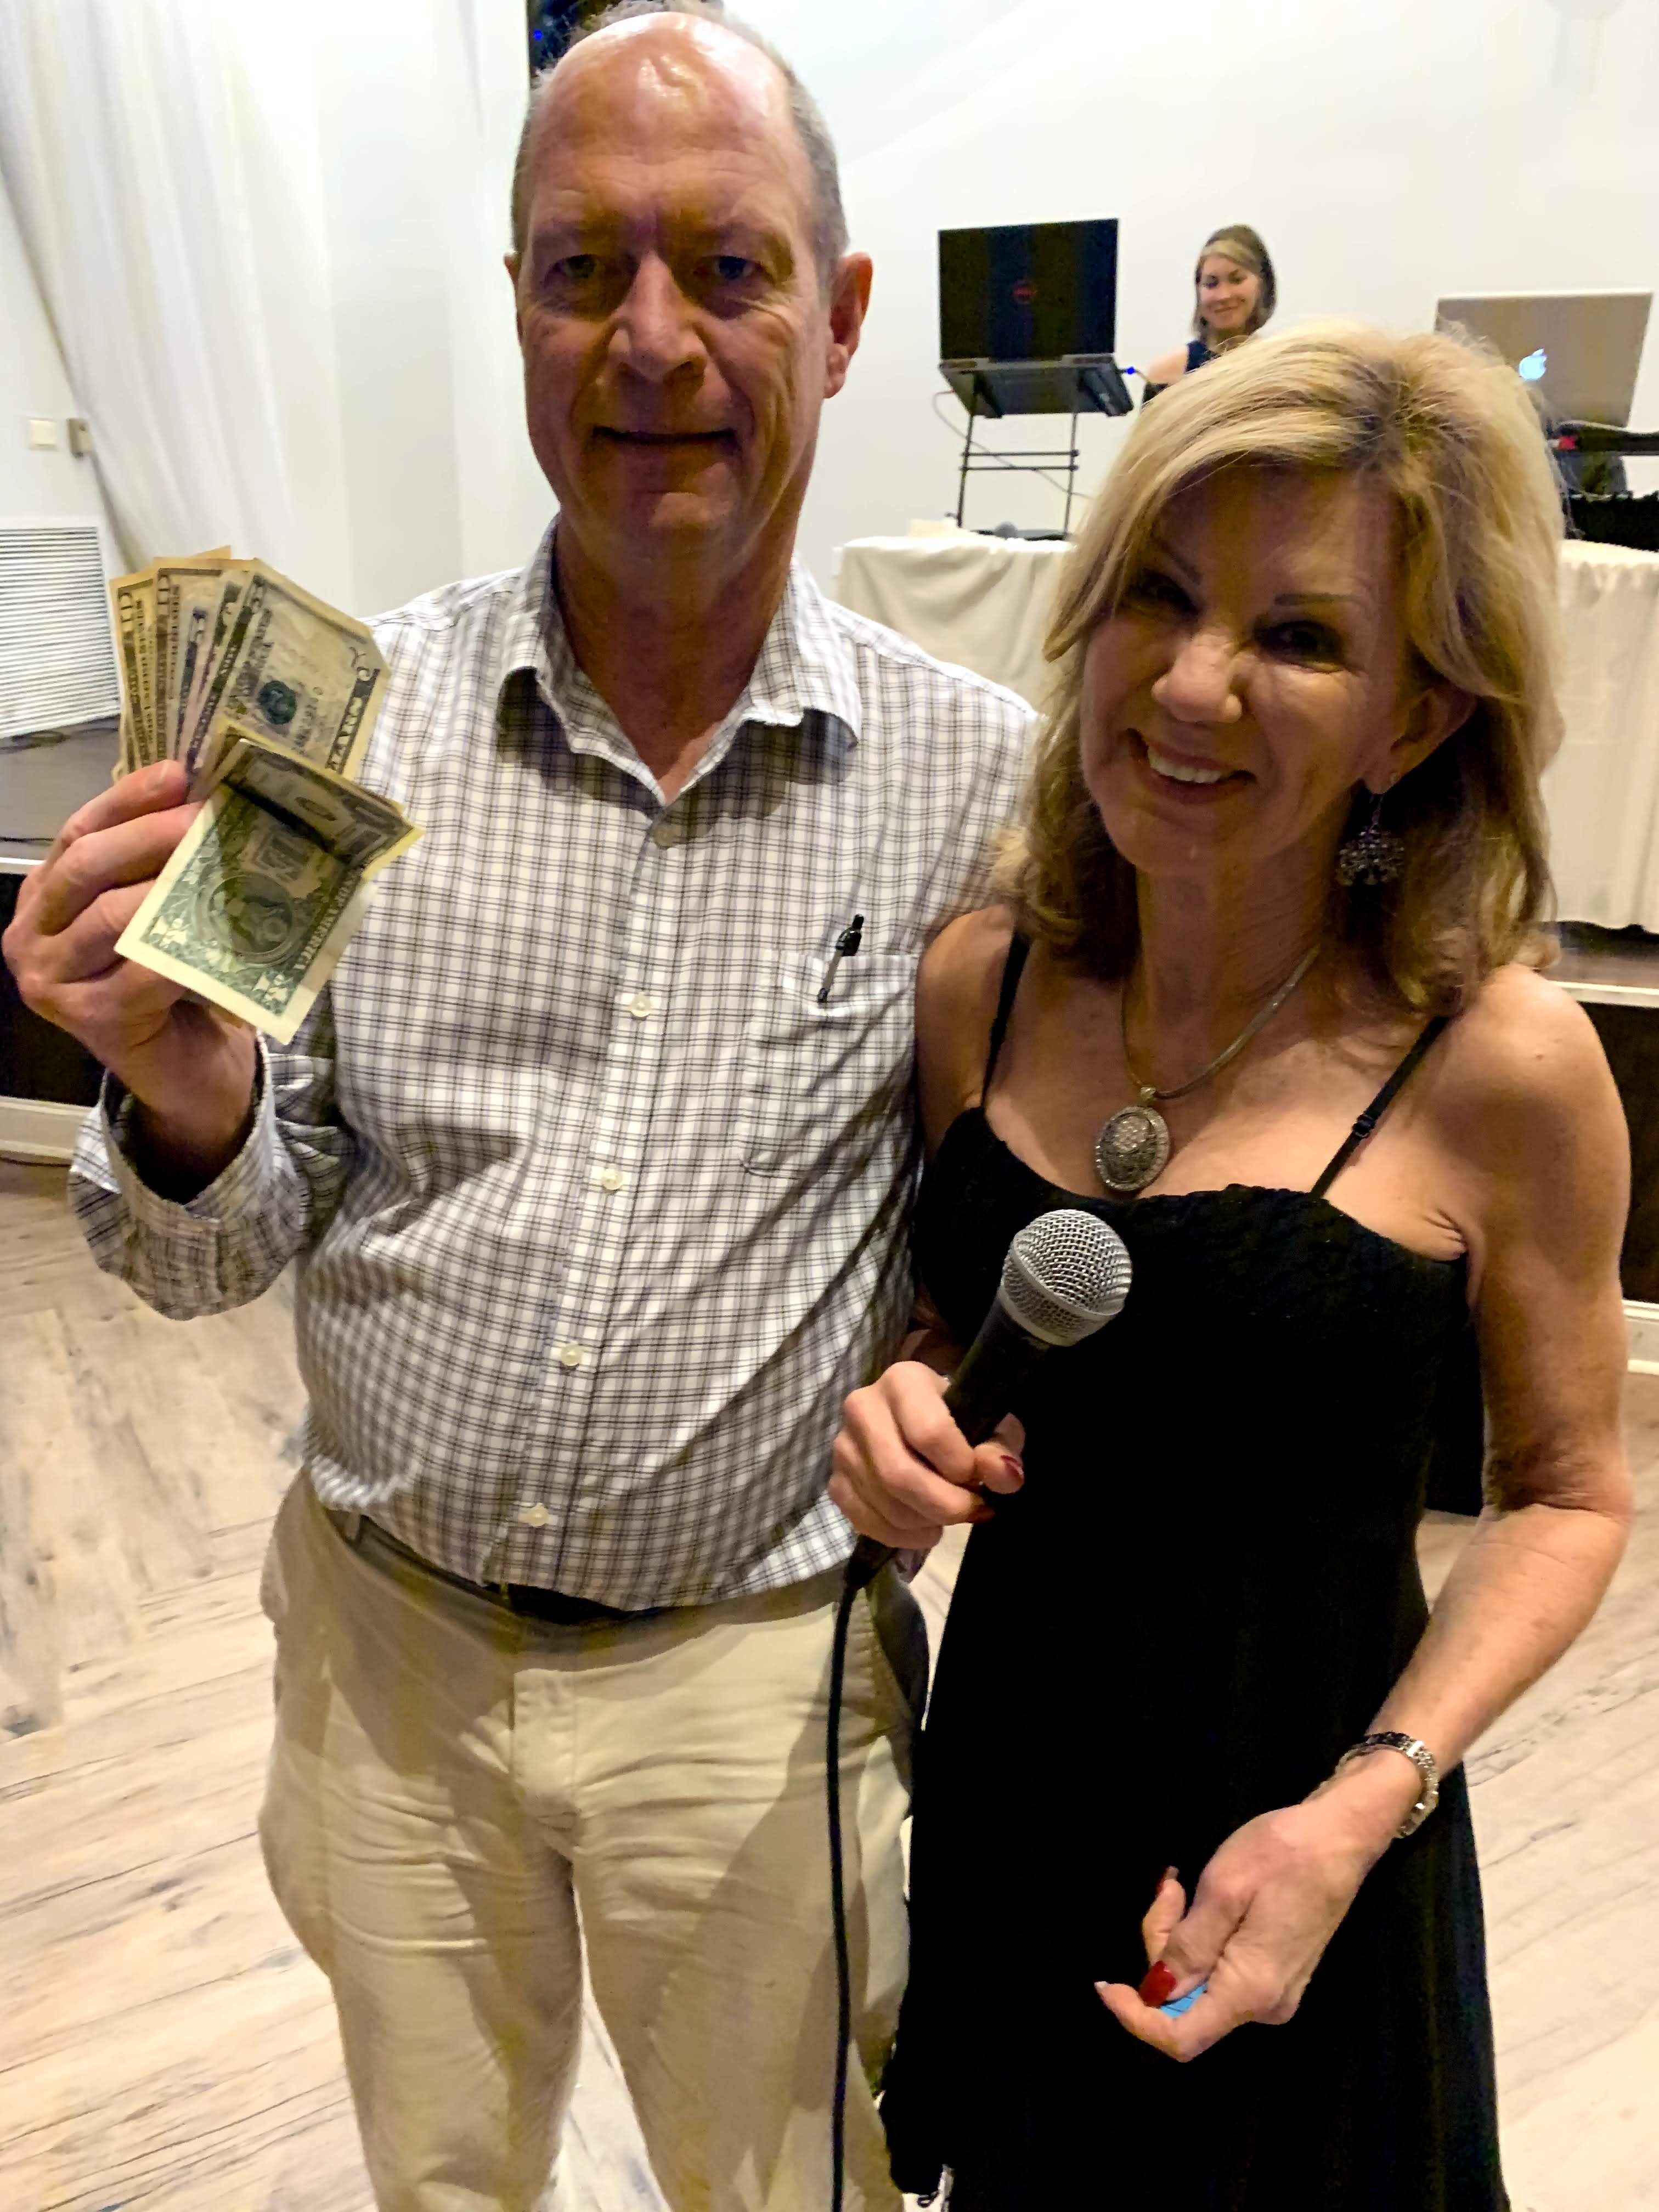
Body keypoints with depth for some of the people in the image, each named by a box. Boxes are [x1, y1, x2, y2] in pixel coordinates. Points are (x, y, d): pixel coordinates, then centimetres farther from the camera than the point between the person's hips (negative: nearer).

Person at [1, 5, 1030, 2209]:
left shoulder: (976, 774, -12)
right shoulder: (345, 714, -10)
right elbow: (226, 1255, -6)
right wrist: (186, 1107, -26)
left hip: (757, 1672, -1)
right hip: (383, 1634, 2)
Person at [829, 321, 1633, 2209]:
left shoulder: (1501, 1065, -19)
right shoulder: (979, 983, -9)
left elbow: (1564, 1493, -6)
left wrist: (1364, 1805, -18)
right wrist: (898, 1419, -15)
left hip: (1279, 1857, -3)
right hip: (1001, 1791, 4)